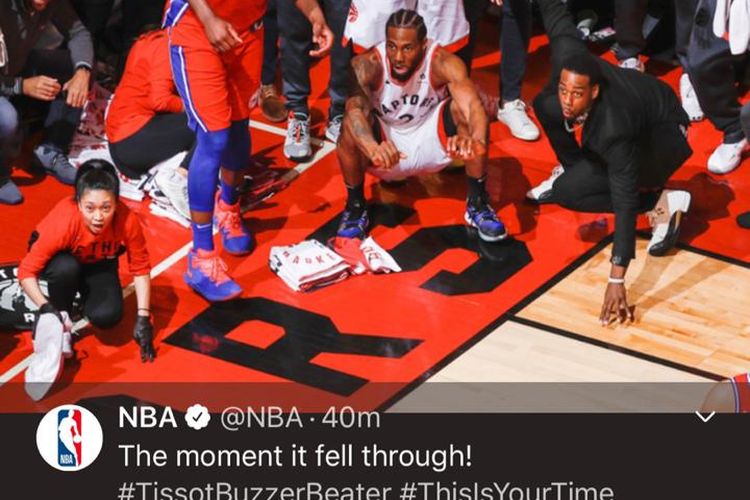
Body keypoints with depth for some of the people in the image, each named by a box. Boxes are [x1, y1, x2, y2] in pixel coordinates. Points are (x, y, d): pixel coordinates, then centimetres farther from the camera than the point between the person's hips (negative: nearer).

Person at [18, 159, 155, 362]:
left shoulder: (127, 221, -34)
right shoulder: (63, 222, -39)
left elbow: (140, 269, -20)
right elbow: (27, 271, -32)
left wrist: (143, 318, -24)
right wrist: (45, 308, -45)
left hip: (99, 264, 2)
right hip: (62, 260, -2)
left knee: (107, 316, -22)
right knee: (66, 267, -37)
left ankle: (84, 293, 13)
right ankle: (59, 324, -9)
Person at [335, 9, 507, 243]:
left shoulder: (443, 63, -25)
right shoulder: (367, 65, -27)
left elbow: (473, 106, -41)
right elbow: (354, 109, -45)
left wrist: (475, 140, -65)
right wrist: (373, 148, -67)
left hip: (431, 142, 1)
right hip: (386, 149, -1)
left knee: (462, 108, -28)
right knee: (352, 125, -32)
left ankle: (477, 203, -10)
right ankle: (355, 208, -8)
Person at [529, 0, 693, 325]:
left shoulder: (613, 128, -42)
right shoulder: (566, 57, -31)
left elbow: (624, 202, -42)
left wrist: (616, 281, -43)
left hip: (662, 135, -7)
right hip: (636, 100, 7)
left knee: (568, 192, -20)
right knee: (546, 106, -11)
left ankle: (661, 203, -8)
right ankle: (571, 169, 14)